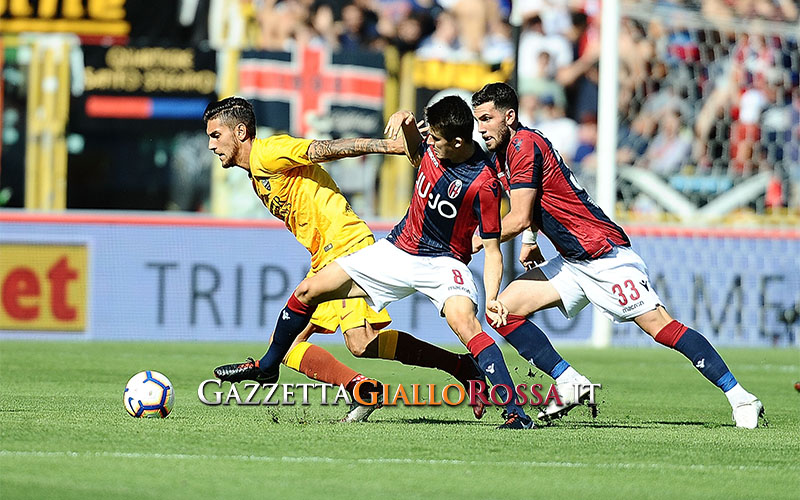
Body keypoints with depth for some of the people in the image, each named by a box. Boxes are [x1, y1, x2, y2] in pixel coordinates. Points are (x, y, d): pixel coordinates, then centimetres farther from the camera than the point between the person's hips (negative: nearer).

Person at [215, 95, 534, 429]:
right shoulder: (434, 147, -7)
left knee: (464, 322, -36)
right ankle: (268, 366, 28)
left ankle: (515, 411, -32)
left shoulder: (484, 185, -24)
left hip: (443, 263, -7)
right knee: (308, 291, 5)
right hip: (398, 249, 7)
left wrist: (492, 298, -33)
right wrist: (406, 121, -3)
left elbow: (493, 250, -19)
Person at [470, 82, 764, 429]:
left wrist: (482, 240, -2)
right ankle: (570, 384, -3)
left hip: (604, 254, -10)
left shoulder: (524, 145, -16)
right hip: (571, 263, 10)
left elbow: (519, 219, -19)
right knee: (505, 309, -1)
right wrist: (530, 241, 16)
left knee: (659, 325, -15)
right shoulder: (502, 155, 13)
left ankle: (740, 397, -15)